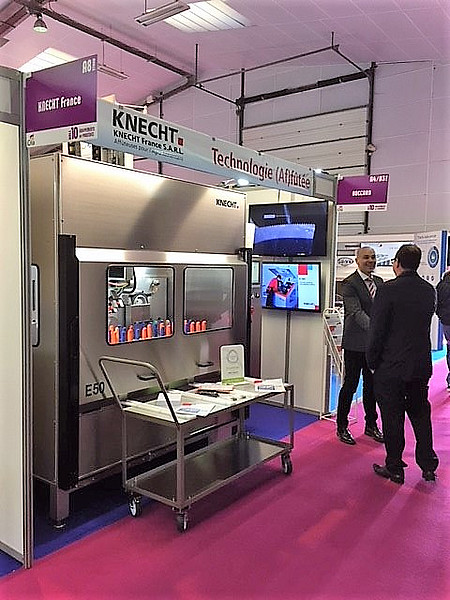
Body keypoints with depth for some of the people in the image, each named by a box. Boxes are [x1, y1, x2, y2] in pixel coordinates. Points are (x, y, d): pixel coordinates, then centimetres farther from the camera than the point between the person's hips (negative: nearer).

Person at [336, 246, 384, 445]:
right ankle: (342, 427, 16)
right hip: (355, 344, -7)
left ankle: (371, 425, 31)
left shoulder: (379, 282, 12)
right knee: (350, 385, 2)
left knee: (371, 385, 16)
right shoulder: (349, 283, -12)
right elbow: (356, 312, -23)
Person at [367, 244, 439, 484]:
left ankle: (395, 469, 18)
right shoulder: (429, 290, 3)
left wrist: (372, 361, -4)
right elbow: (424, 323, 11)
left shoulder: (388, 289, -16)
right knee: (420, 413, 19)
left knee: (392, 418, 6)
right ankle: (428, 466, 28)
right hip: (421, 365, 6)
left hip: (391, 366, -6)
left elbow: (377, 330, -15)